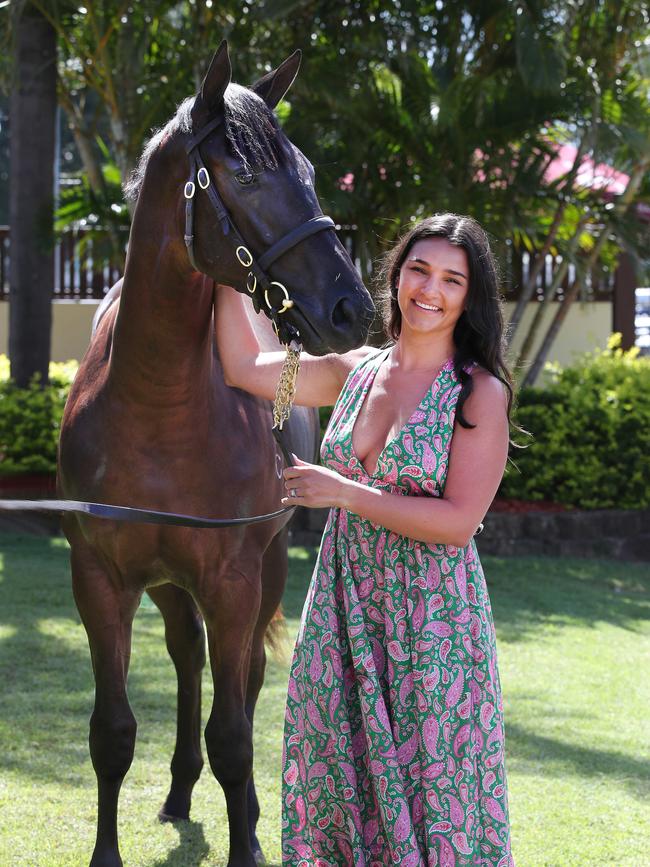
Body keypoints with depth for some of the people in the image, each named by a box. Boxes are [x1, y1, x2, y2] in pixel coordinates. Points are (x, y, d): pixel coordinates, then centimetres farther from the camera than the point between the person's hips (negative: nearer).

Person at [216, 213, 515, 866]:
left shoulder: (480, 393, -10)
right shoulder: (356, 372, 6)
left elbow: (458, 521, -17)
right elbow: (246, 367, 12)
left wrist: (344, 492, -18)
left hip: (430, 620, -5)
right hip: (343, 610, 5)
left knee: (428, 786, 2)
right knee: (338, 780, 13)